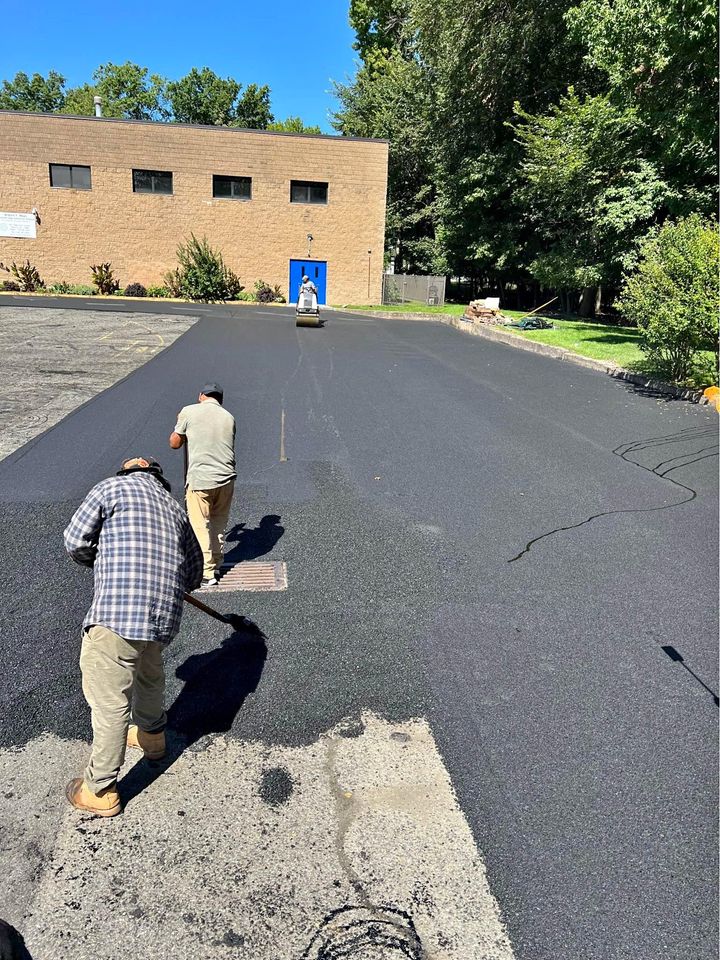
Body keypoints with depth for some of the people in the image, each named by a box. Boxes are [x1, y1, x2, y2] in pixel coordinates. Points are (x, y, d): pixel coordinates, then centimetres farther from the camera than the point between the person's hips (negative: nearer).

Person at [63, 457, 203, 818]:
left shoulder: (112, 487, 3)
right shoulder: (175, 507, 19)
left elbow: (75, 542, 2)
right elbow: (193, 574, 21)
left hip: (115, 615, -6)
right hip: (165, 615, 6)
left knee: (109, 703, 8)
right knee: (149, 673, 32)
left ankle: (100, 791, 24)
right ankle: (151, 735, 55)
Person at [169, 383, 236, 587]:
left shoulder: (189, 412, -2)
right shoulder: (229, 417, 9)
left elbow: (174, 443, 5)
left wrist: (180, 423, 23)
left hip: (200, 480, -4)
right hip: (226, 479, 4)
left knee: (200, 526, 5)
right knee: (219, 525, 17)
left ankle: (206, 573, 7)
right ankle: (216, 566, 28)